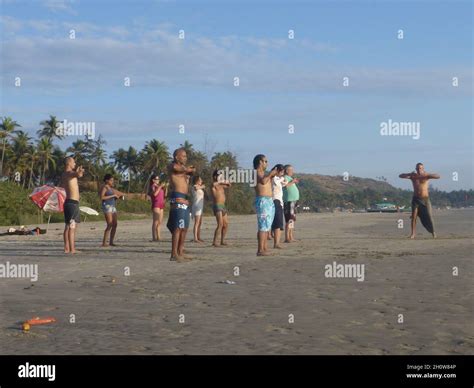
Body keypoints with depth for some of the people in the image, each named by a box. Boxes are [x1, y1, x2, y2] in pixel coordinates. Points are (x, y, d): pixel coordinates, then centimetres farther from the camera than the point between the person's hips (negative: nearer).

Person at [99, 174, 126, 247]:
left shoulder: (111, 188, 19)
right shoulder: (104, 187, -6)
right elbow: (102, 198, -20)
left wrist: (121, 195, 7)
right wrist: (113, 195, -18)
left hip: (113, 207, 9)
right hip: (107, 207, -9)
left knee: (115, 225, 3)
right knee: (110, 225, -16)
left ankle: (111, 242, 7)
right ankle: (104, 243, -17)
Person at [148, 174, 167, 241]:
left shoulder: (159, 186, 21)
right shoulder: (152, 186, -1)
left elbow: (164, 195, 21)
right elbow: (154, 194, -20)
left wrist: (166, 188, 10)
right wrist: (160, 186, -15)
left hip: (161, 205, 8)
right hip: (156, 205, -8)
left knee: (160, 222, 5)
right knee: (156, 221, -13)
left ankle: (158, 237, 6)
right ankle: (154, 237, -16)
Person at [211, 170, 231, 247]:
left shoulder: (221, 185, 18)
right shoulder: (214, 185, -6)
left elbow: (228, 186, 33)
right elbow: (213, 184, -31)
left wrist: (228, 183, 12)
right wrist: (221, 182, -19)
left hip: (223, 206, 9)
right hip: (217, 206, -9)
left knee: (226, 224, 11)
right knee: (220, 224, -18)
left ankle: (222, 240, 21)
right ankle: (215, 242, -18)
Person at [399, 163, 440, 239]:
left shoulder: (426, 175, -2)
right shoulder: (413, 176, 0)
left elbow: (438, 176, -10)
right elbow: (400, 176, -5)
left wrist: (428, 175, -25)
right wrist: (409, 174, -22)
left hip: (425, 199, -1)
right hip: (416, 199, 1)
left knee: (429, 216, -2)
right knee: (414, 216, -6)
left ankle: (433, 232, 10)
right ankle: (413, 233, -3)